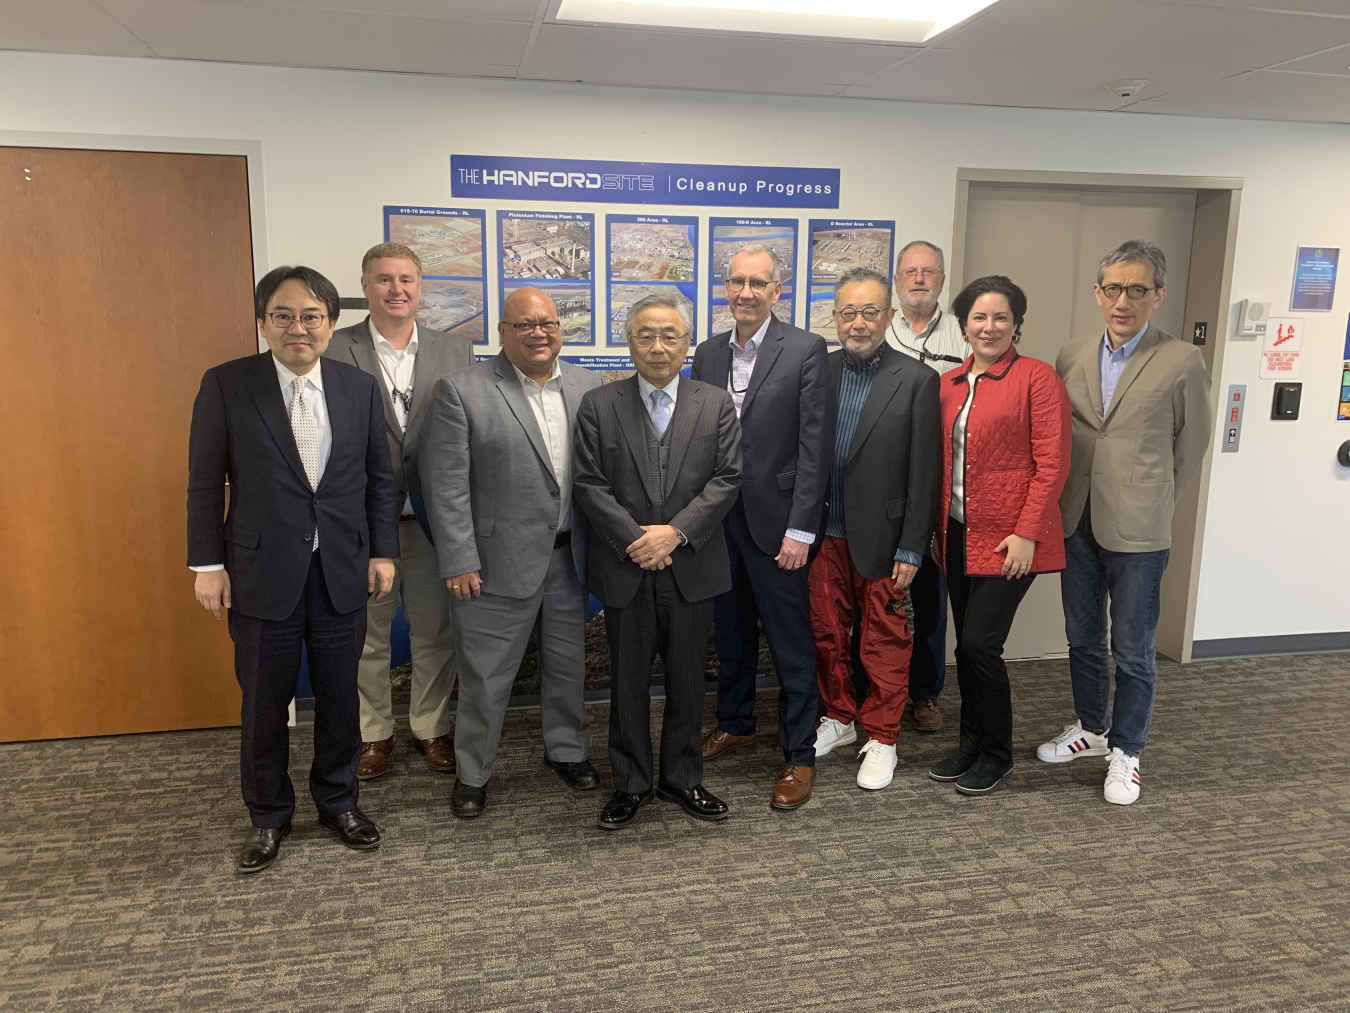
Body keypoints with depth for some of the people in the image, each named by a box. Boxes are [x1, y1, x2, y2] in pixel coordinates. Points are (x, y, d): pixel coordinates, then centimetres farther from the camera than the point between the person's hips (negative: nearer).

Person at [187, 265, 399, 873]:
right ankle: (268, 816, 31)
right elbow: (205, 483, -2)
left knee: (340, 696, 13)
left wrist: (382, 551, 3)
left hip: (342, 571, 2)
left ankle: (338, 800, 34)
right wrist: (208, 564, -4)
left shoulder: (359, 387, 1)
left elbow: (380, 478, 6)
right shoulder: (225, 385, -5)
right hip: (262, 572, -2)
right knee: (264, 703, 10)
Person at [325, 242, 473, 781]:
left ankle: (431, 727, 32)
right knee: (366, 635, 13)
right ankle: (373, 732, 31)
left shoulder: (456, 351, 4)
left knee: (435, 634, 13)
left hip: (434, 519, 2)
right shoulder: (335, 350, -3)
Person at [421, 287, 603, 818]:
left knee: (568, 663, 19)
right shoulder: (461, 391, -9)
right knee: (486, 675, 8)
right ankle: (472, 773, 28)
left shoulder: (587, 385, 5)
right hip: (499, 560, -4)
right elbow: (445, 484, -11)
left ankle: (567, 749, 40)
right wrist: (459, 562, -14)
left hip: (570, 556, 4)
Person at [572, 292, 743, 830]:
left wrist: (676, 532, -14)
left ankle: (682, 778, 29)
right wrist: (635, 540, -14)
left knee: (687, 680, 12)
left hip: (691, 569, 1)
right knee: (628, 682, 10)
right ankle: (631, 782, 27)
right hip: (625, 570, 0)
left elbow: (726, 479, -3)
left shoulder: (716, 404, 5)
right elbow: (589, 484, -4)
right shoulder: (598, 405, 2)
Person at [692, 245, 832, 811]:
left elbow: (815, 447, -11)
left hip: (774, 523, -5)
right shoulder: (708, 354, 8)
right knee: (731, 632, 19)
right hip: (717, 520, 5)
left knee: (791, 644, 3)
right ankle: (735, 724, 38)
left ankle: (799, 756, 16)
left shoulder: (806, 350, -8)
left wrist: (800, 530, -14)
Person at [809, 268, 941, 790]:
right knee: (826, 634, 14)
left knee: (885, 642, 8)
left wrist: (911, 550, -9)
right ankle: (839, 718, 35)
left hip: (882, 538, -3)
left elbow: (924, 473, -7)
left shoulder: (917, 380, -7)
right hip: (826, 534, 4)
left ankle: (881, 738, 26)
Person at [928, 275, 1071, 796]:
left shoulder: (1037, 377, -6)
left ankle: (996, 754, 13)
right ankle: (971, 745, 27)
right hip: (958, 535, 6)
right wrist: (937, 528, 11)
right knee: (967, 645, 12)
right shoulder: (948, 384, 11)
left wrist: (1026, 532, -16)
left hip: (1008, 540, -6)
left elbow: (1052, 462, -11)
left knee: (979, 644, -7)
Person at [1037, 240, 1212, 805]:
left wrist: (1152, 501, 8)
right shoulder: (1071, 358, 5)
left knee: (1132, 652, 6)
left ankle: (1125, 752, 23)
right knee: (1082, 639, 17)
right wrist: (1070, 499, 9)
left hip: (1137, 531, -4)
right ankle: (1090, 728, 37)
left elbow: (1192, 442, 4)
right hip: (1077, 525, 4)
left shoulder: (1181, 362, -6)